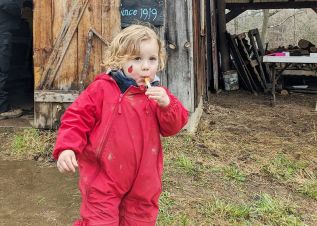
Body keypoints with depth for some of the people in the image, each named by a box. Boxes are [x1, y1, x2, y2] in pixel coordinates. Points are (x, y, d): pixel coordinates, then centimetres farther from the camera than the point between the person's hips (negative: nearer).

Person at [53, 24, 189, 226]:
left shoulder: (157, 94, 3)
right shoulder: (102, 89, -9)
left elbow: (173, 128, -1)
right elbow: (77, 119, -9)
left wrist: (167, 105, -20)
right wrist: (67, 148, -23)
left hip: (144, 183, 4)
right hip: (103, 180, -4)